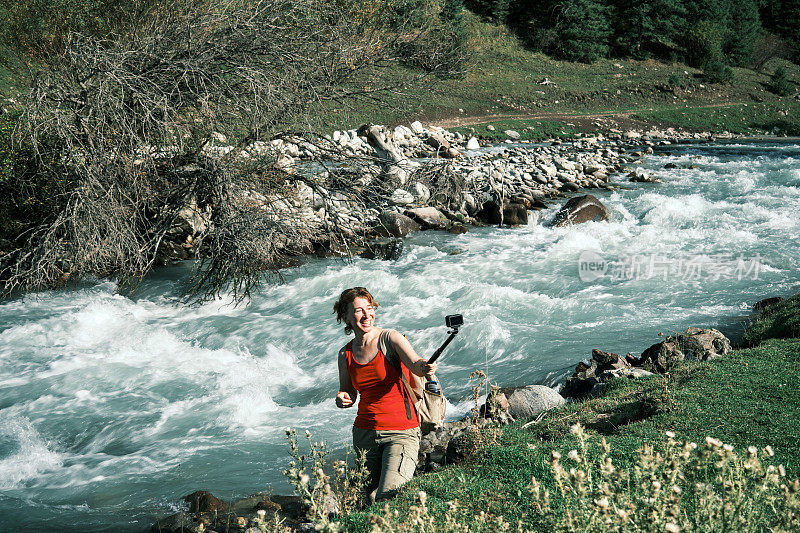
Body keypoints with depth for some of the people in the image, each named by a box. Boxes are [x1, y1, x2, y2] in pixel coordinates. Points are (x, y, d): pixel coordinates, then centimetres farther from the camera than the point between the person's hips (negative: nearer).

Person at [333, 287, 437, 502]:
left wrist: (425, 367, -48)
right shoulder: (345, 354, 6)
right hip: (364, 433, 5)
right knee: (369, 497, 10)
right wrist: (342, 399, -5)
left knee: (388, 496, -19)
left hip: (401, 431, -5)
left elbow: (415, 364, -25)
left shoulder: (390, 338, -6)